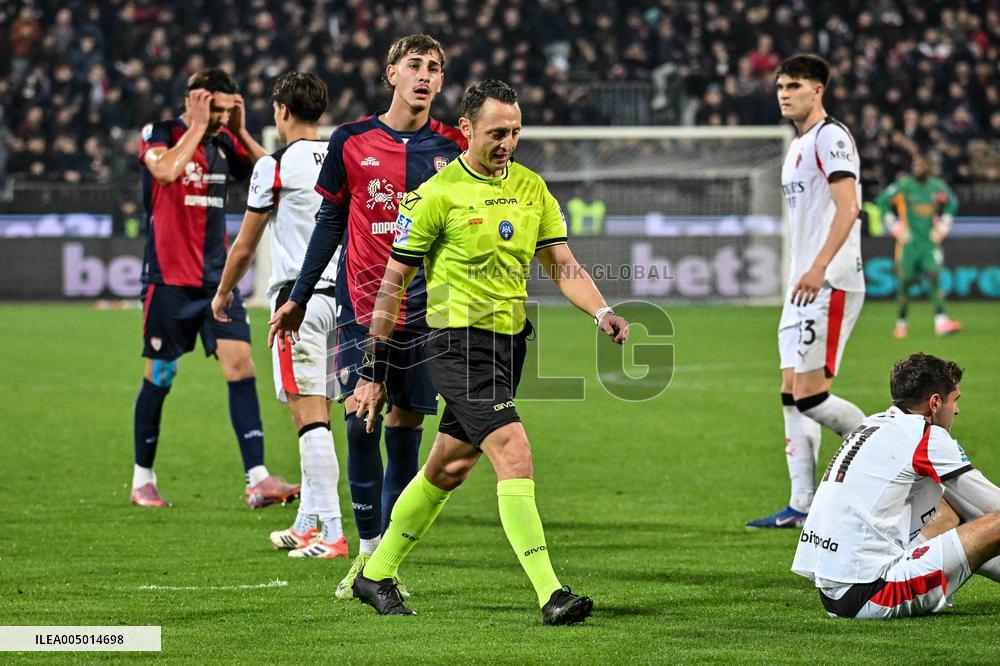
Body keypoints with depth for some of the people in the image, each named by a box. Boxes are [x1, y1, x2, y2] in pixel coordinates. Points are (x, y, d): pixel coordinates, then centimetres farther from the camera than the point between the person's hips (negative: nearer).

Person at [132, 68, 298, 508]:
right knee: (159, 377, 4)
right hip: (169, 278, -4)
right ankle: (142, 479, 20)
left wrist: (240, 131, -2)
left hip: (217, 279, 4)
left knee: (240, 365, -9)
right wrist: (198, 126, -18)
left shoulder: (224, 141, 9)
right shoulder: (158, 135, -6)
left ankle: (257, 479, -14)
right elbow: (167, 171, -27)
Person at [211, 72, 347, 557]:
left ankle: (332, 533, -15)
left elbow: (244, 247, 2)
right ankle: (306, 524, 22)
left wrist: (223, 292, 18)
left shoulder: (275, 166, -6)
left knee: (310, 417, -9)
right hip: (343, 296, 7)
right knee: (316, 417, 15)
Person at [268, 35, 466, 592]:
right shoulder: (351, 141, 3)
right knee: (360, 417, -10)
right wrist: (299, 299, 13)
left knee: (405, 427, 2)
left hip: (426, 307, 0)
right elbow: (331, 222, 12)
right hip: (362, 301, 0)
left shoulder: (453, 148, 2)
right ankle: (368, 549, 1)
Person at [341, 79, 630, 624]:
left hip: (508, 343, 7)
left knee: (448, 470, 15)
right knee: (515, 455, -19)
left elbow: (562, 266, 9)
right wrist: (374, 371, -4)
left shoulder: (530, 187, 9)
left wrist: (602, 313, -11)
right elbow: (393, 281, -4)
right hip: (460, 347, -7)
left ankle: (376, 577, 30)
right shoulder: (438, 194, -9)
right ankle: (550, 594, -24)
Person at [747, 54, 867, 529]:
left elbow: (847, 207, -21)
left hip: (831, 284, -10)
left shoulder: (831, 137, -9)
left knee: (810, 395, -15)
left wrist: (818, 268, -30)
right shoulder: (798, 147, 20)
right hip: (803, 287, 10)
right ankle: (801, 505, 5)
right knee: (792, 396, 5)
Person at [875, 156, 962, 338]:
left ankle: (941, 321, -20)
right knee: (905, 282, 1)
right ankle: (901, 322, 15)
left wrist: (942, 228, 10)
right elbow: (882, 202, 0)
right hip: (909, 241, -1)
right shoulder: (904, 186, -5)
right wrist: (896, 228, -4)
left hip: (930, 241, 2)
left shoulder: (938, 187, 4)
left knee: (934, 277, -12)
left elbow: (952, 204, 20)